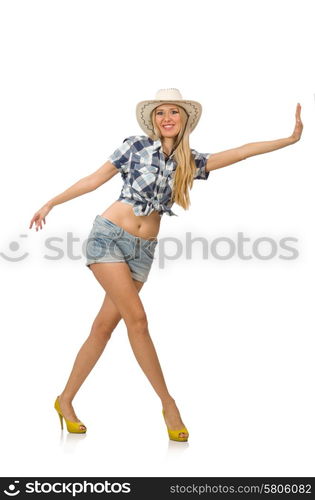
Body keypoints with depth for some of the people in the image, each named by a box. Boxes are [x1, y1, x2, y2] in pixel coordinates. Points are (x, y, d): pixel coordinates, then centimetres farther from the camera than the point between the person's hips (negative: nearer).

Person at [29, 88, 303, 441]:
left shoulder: (190, 162, 8)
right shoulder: (135, 146, -1)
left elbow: (241, 152, 1)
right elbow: (95, 179, 4)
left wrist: (290, 138, -5)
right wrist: (51, 203, 6)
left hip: (143, 250, 4)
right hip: (109, 236, -4)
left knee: (104, 326, 5)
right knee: (136, 318, -12)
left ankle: (65, 401, 18)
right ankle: (168, 403, -2)